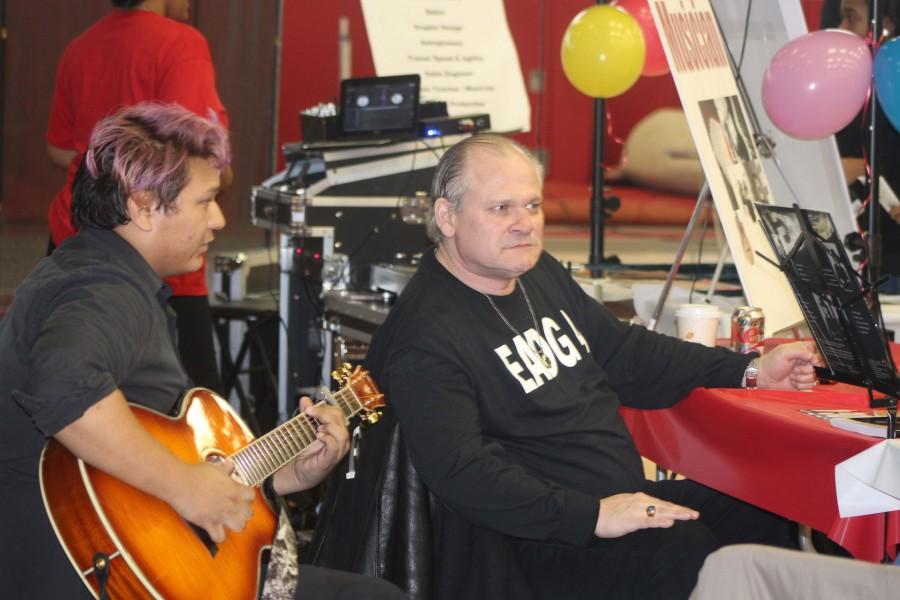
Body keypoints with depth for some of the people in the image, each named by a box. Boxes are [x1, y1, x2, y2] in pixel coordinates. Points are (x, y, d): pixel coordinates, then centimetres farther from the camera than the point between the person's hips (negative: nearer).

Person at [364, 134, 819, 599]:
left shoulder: (538, 273, 14)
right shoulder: (424, 336, -16)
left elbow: (623, 353, 25)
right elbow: (460, 470, -26)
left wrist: (751, 372, 17)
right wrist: (593, 516, -31)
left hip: (626, 499, 10)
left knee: (760, 511, -2)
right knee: (682, 550, -30)